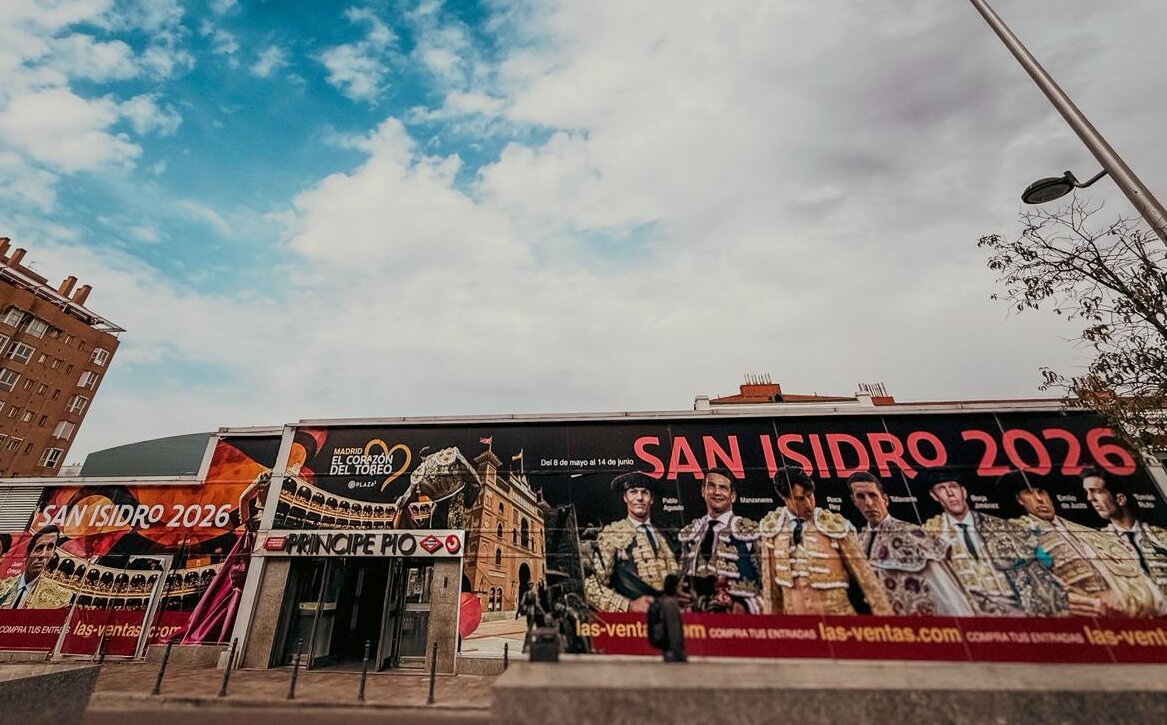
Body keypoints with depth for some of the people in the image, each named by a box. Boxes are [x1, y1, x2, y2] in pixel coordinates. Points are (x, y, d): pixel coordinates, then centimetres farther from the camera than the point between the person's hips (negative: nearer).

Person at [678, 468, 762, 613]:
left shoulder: (750, 530, 2)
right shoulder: (689, 532, 13)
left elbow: (766, 577, 0)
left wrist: (747, 605, -13)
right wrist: (684, 606, 4)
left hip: (733, 614, -2)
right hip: (695, 613, 2)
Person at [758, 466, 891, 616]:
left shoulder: (835, 525, -13)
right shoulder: (771, 526, -5)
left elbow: (864, 574, -5)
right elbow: (770, 578, 4)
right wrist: (771, 612, 7)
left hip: (836, 612, -1)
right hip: (792, 613, 2)